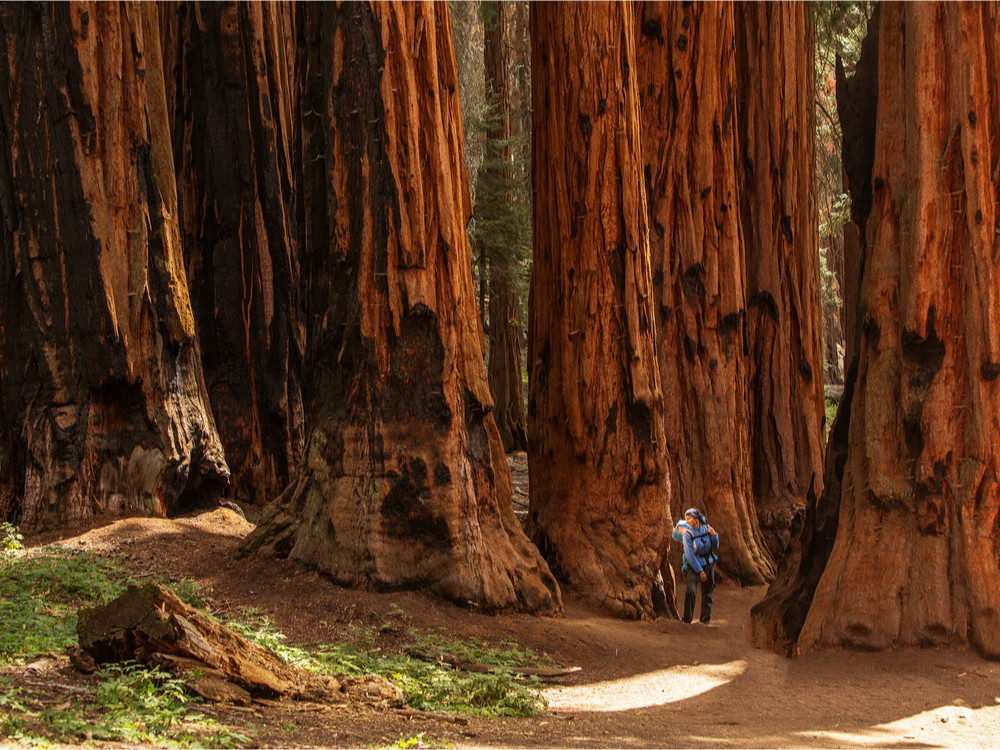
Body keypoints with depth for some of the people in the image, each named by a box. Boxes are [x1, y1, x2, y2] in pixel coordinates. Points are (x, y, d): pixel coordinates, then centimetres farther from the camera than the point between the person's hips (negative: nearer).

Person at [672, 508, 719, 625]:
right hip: (694, 566, -4)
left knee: (708, 593, 6)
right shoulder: (687, 534, -14)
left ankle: (706, 619, 18)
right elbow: (690, 555, -16)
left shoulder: (706, 529, -2)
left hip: (708, 564, 4)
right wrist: (700, 571, -16)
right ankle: (687, 618, -8)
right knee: (690, 591, -19)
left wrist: (714, 535, -11)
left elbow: (715, 547, 8)